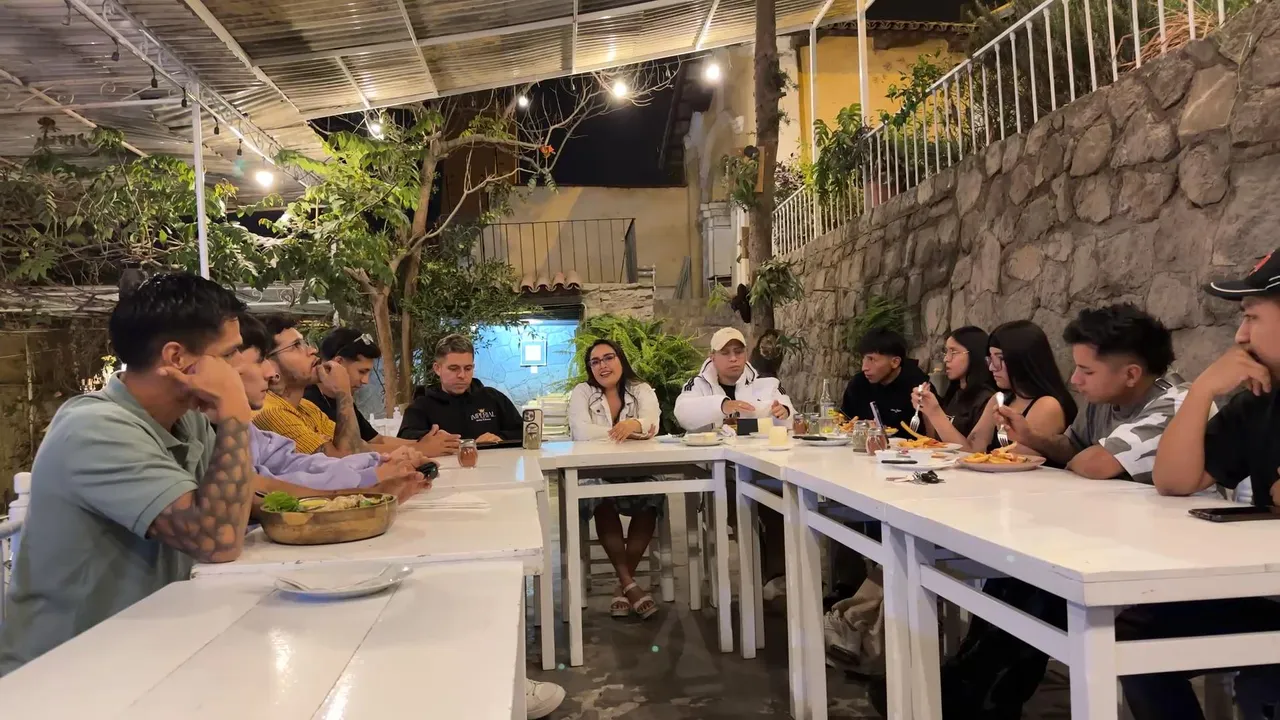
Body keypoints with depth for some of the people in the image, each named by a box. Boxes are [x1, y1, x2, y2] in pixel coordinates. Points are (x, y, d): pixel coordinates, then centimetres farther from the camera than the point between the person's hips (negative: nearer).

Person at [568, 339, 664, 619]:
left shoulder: (641, 390, 6)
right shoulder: (582, 392, 3)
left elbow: (652, 425, -14)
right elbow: (581, 432, -16)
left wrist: (634, 424, -39)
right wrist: (626, 432, -20)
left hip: (638, 473, 1)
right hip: (595, 475, -1)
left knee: (652, 495, -29)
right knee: (602, 500, -34)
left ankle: (623, 584, -16)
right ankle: (629, 583, -25)